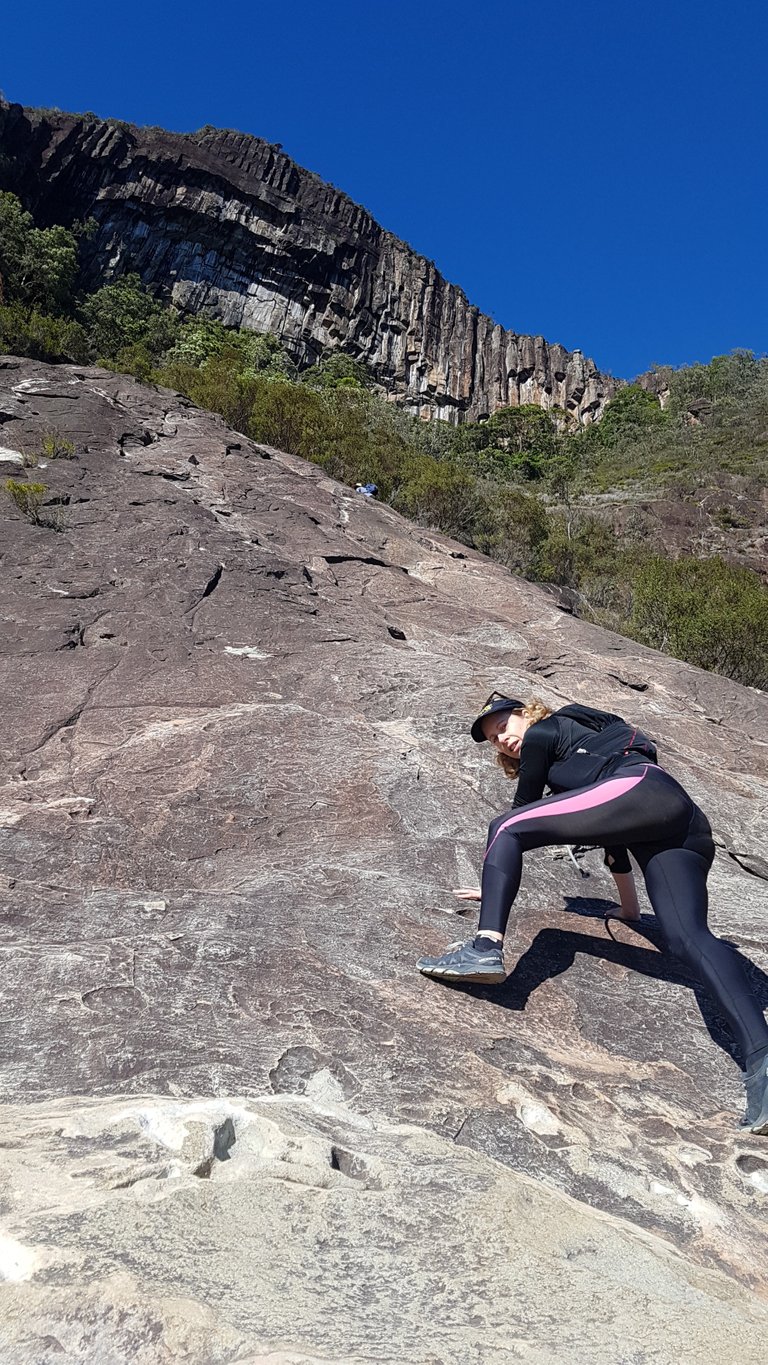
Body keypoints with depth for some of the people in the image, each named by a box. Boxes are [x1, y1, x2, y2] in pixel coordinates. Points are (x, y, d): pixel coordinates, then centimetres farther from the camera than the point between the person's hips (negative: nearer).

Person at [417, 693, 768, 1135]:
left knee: (507, 828, -4)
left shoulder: (542, 733, 19)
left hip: (642, 790, -8)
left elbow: (522, 809, 20)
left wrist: (497, 881, 31)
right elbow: (612, 831, 45)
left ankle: (486, 947, -24)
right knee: (689, 937, -15)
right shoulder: (583, 746, 41)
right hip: (689, 828, 8)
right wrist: (629, 906, 51)